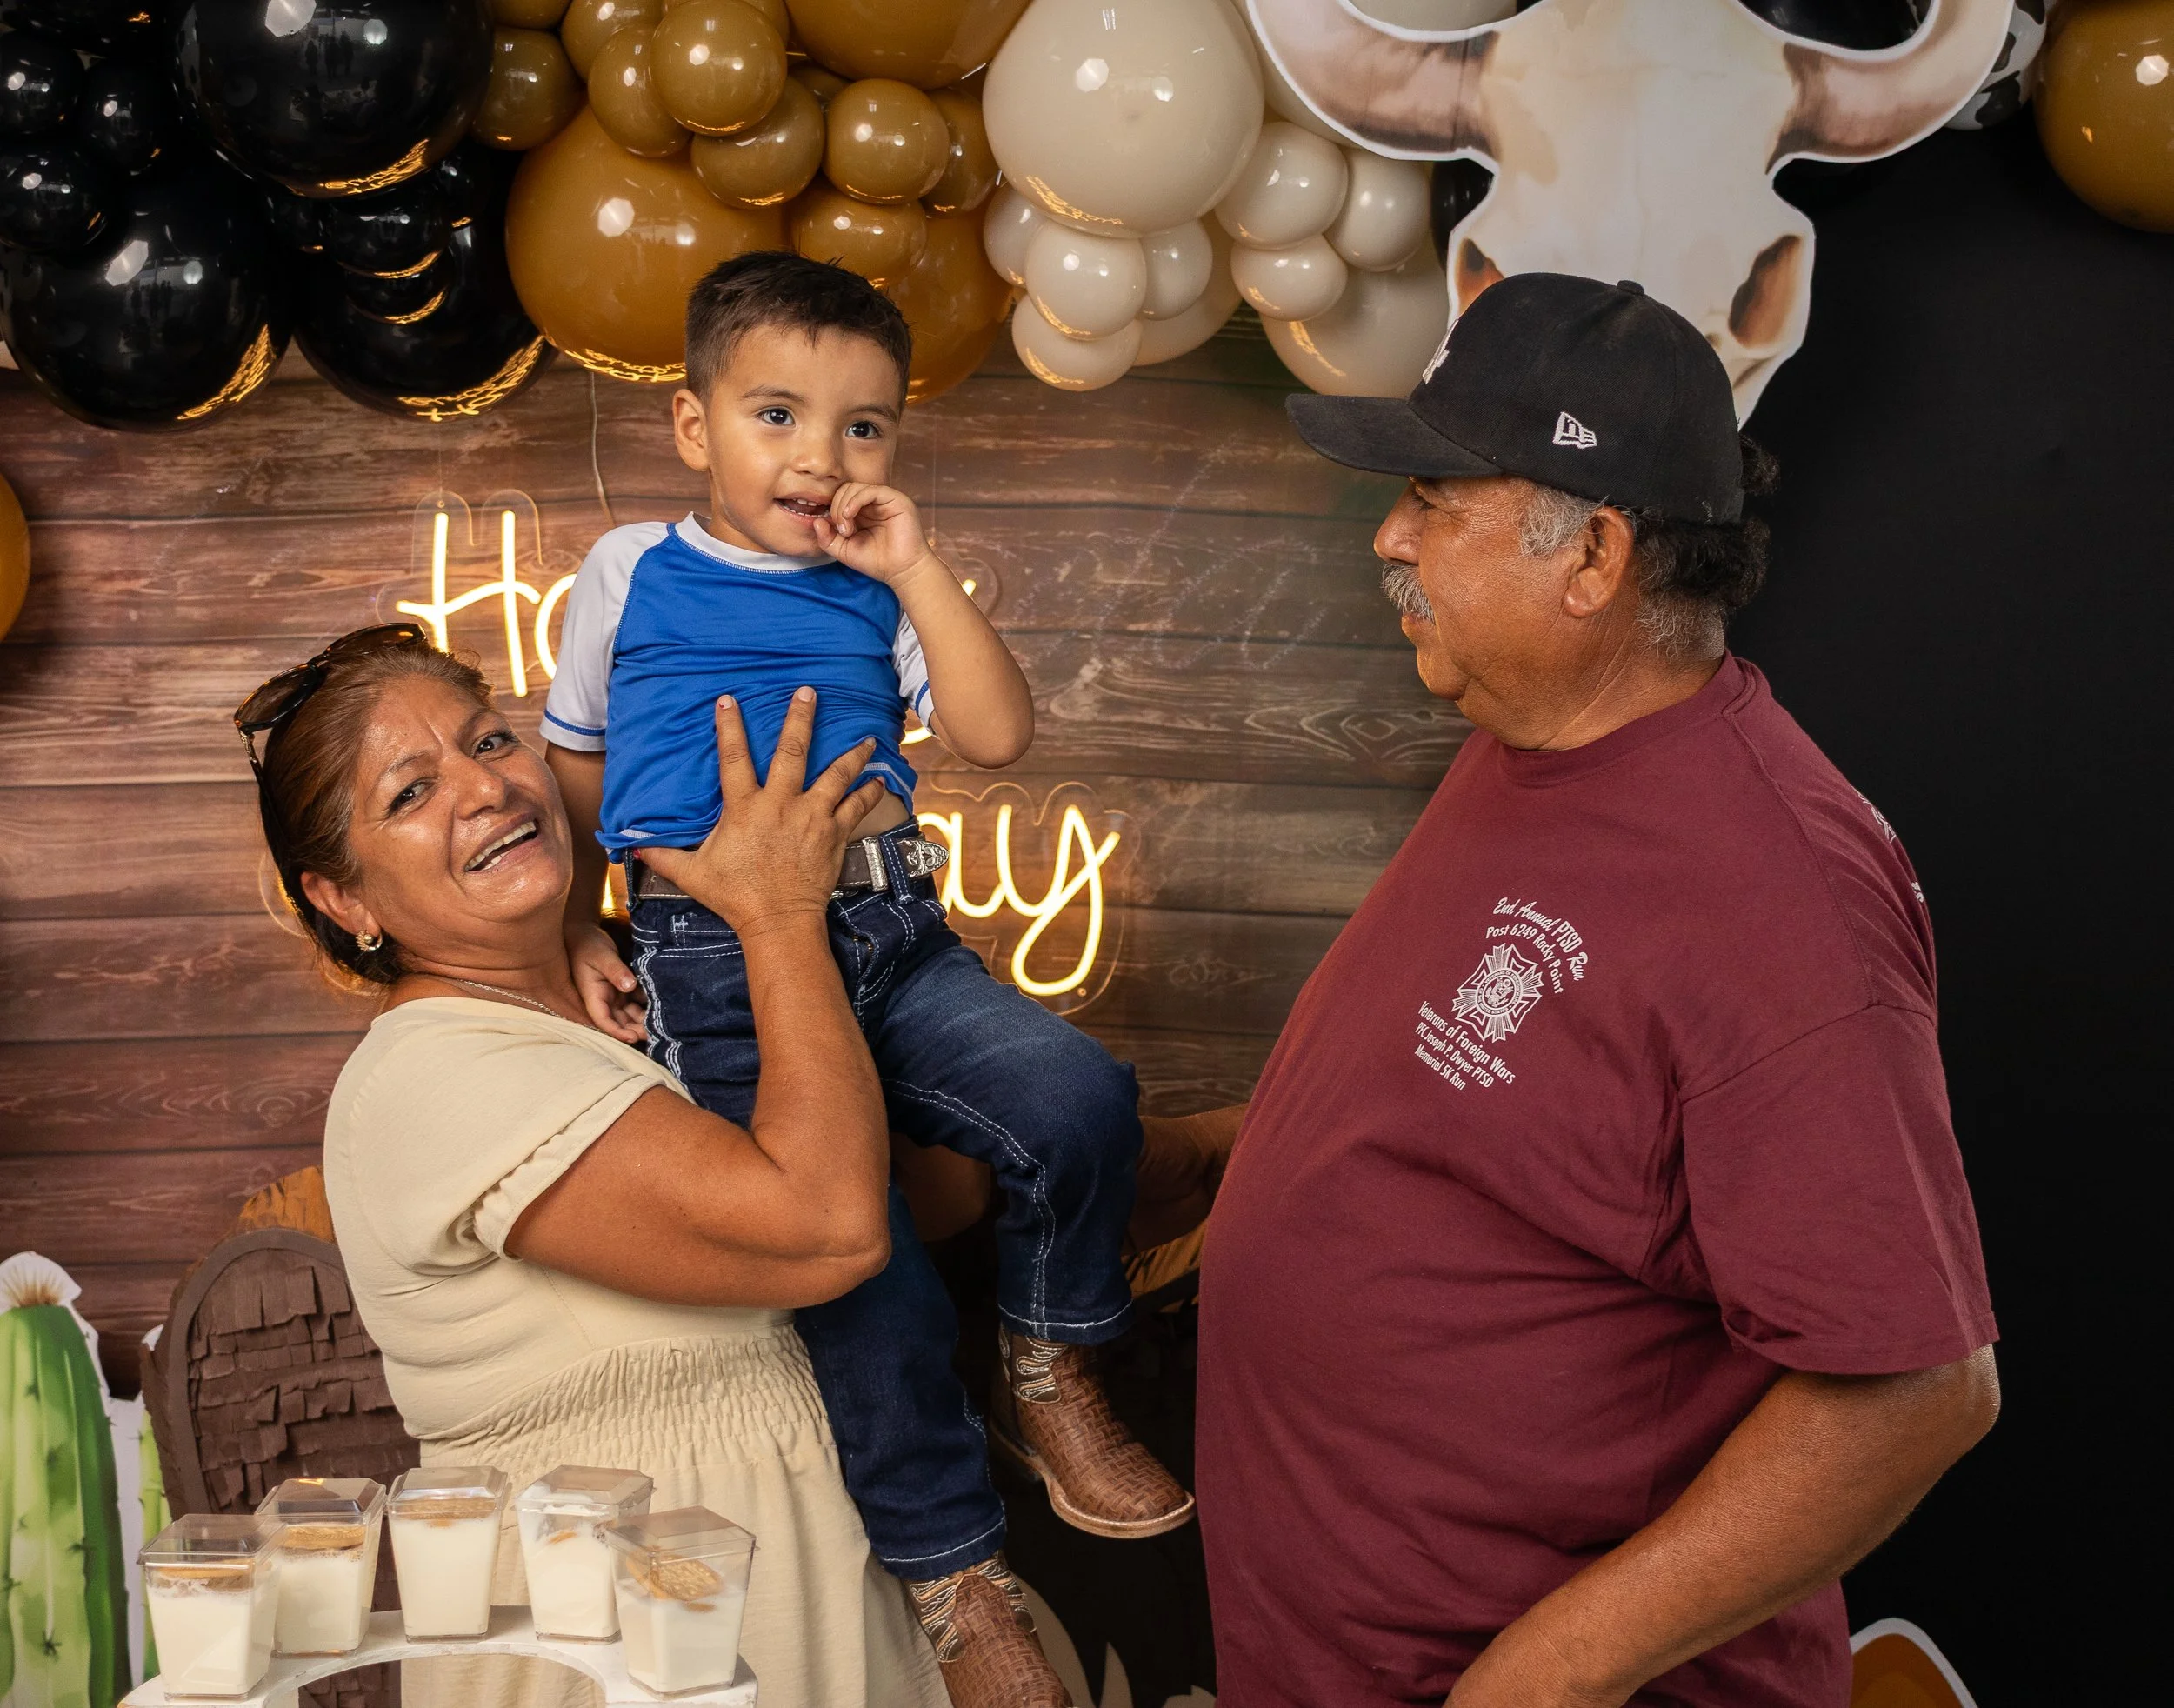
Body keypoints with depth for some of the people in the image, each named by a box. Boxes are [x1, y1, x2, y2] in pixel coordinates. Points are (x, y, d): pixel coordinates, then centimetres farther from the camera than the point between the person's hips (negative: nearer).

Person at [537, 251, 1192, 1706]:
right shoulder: (631, 575, 14)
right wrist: (576, 933, 10)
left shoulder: (885, 594, 17)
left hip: (896, 942, 3)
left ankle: (1048, 1379, 7)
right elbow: (572, 768, 21)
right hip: (717, 966, -3)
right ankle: (951, 1571, 2)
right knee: (868, 1283, -17)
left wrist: (916, 571, 0)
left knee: (1080, 1099, -21)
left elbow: (998, 734, 2)